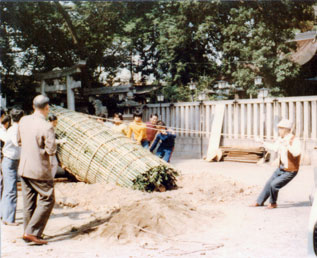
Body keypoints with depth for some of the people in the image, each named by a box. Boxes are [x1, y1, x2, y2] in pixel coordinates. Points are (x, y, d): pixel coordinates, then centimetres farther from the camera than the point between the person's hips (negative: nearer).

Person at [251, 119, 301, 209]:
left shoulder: (295, 140, -25)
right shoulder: (281, 139, -1)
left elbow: (296, 153, -44)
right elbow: (275, 147, 19)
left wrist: (288, 146, -59)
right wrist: (263, 143, 24)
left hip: (290, 172, -8)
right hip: (281, 168, 8)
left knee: (274, 184, -15)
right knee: (269, 183, 12)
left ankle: (273, 203, 9)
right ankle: (260, 202, 29)